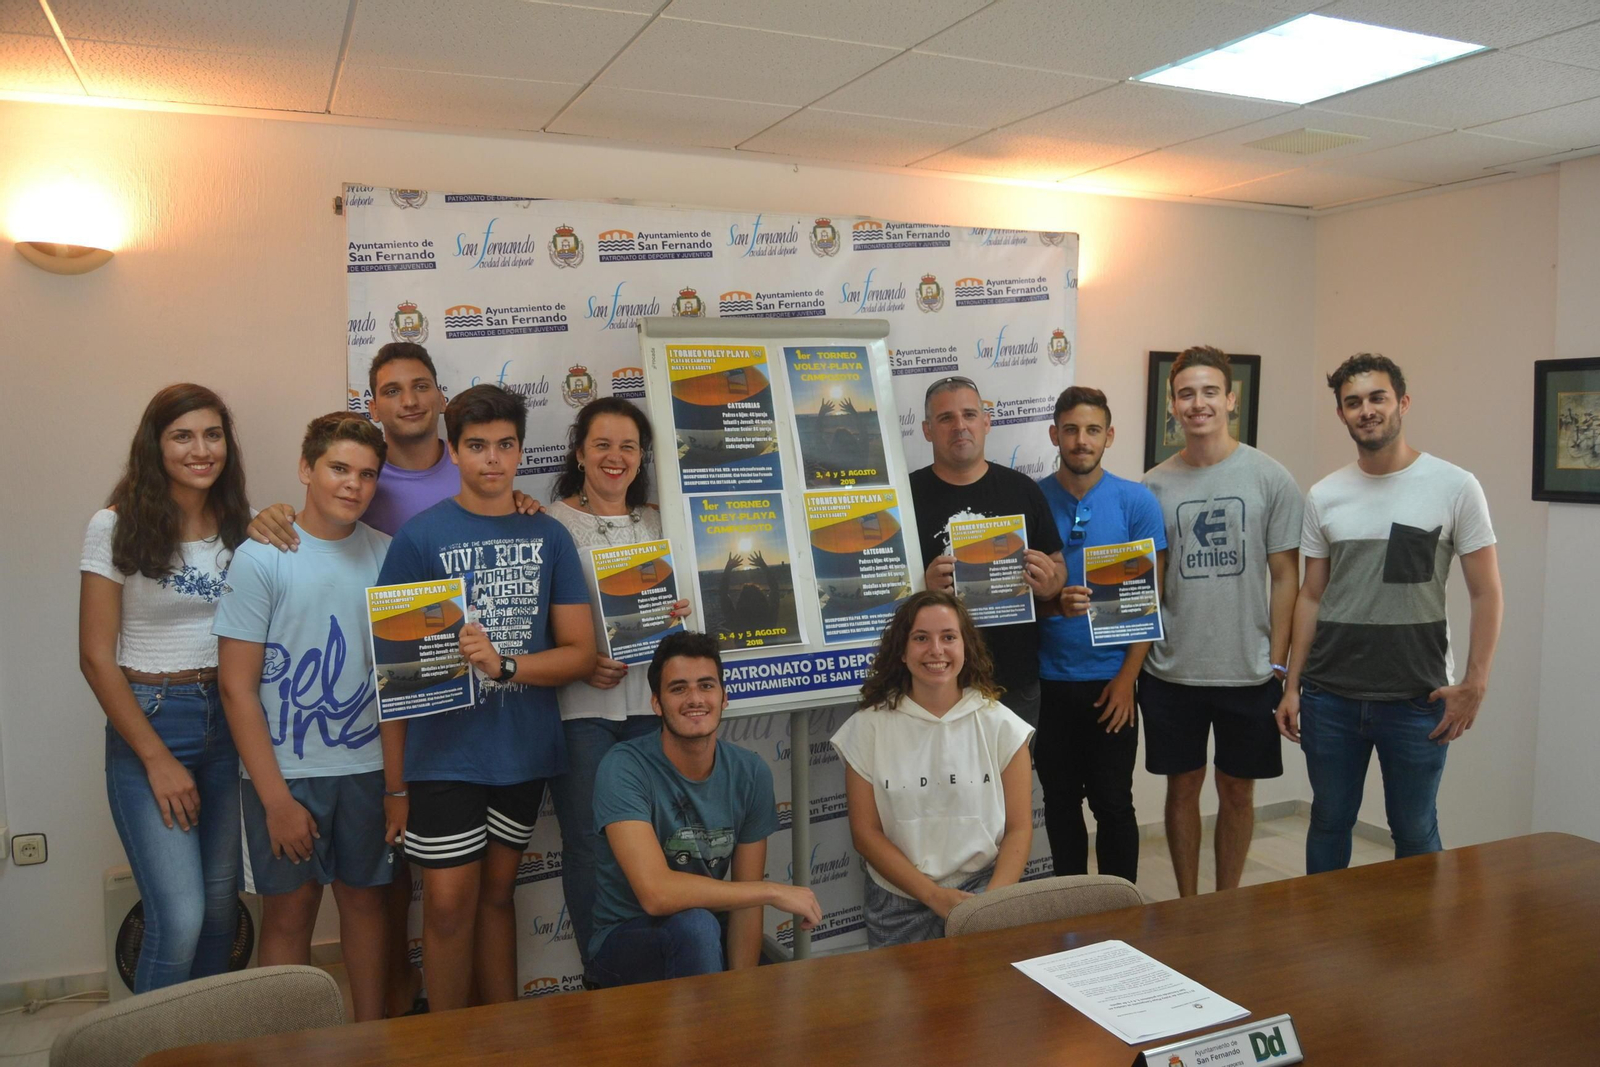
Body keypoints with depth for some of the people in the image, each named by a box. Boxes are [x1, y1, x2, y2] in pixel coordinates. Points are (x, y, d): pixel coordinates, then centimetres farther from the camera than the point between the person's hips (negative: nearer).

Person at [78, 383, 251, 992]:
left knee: (220, 907, 11)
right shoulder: (117, 527, -7)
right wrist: (157, 759, -10)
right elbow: (96, 657, -7)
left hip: (227, 721, 4)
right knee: (179, 917, -9)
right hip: (148, 721, -4)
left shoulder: (238, 526, 6)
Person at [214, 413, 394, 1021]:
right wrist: (277, 799, -11)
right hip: (285, 772, -3)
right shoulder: (261, 558, -8)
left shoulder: (386, 555, 2)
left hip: (369, 768, 3)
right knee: (288, 914, 8)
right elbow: (237, 687, -8)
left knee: (365, 900, 13)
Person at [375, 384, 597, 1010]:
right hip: (445, 750, -3)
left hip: (525, 748, 3)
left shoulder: (548, 537, 5)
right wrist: (395, 782, -7)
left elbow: (580, 653, 2)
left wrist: (504, 664, -17)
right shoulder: (420, 536, -3)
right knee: (450, 903, 1)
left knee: (497, 894, 15)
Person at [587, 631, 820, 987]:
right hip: (625, 941, -4)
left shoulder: (751, 773, -5)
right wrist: (773, 891, -25)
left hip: (709, 941, 4)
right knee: (695, 925, -34)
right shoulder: (623, 768, -21)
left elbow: (745, 899, -3)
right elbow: (656, 893, -31)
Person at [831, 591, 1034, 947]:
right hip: (899, 901, 1)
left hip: (984, 887, 0)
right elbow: (866, 832, 0)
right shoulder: (868, 727, 0)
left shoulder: (1000, 725, 2)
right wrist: (934, 896, -10)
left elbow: (1019, 829, 3)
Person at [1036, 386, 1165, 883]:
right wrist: (1053, 603, -20)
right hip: (1047, 680, 1)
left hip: (1110, 679, -1)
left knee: (1113, 803, 5)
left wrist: (1127, 678, -8)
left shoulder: (1136, 502, -1)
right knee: (1060, 801, 12)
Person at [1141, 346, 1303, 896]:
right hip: (1172, 671, 1)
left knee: (1237, 790, 12)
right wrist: (1137, 660, -1)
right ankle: (1187, 904, 28)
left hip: (1248, 671, -1)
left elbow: (1285, 577, -1)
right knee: (1183, 786, 12)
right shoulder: (1154, 485, 2)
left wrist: (1277, 663, -5)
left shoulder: (1270, 478, -2)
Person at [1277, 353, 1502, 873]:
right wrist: (1292, 685, 5)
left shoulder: (1455, 487, -3)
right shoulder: (1324, 496, 6)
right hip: (1330, 695, 3)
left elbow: (1486, 593, -2)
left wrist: (1475, 682, -9)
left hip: (1417, 698, -2)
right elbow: (1311, 596, 9)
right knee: (1329, 822, 15)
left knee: (1415, 832, 10)